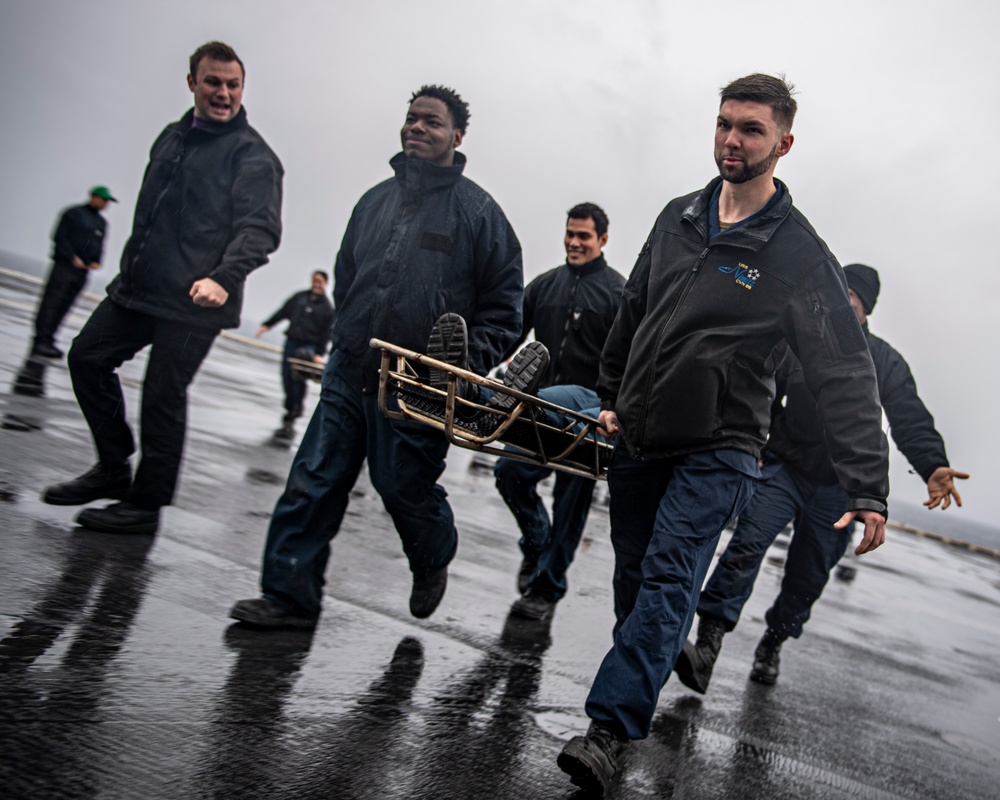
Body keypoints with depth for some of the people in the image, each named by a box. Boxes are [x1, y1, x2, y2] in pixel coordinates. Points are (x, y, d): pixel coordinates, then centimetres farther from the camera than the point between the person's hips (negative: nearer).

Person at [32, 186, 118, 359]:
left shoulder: (102, 223, 18)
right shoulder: (74, 214, -2)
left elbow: (99, 246, 23)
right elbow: (59, 237, -6)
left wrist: (97, 262, 5)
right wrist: (72, 258, -14)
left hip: (83, 270, 6)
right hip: (64, 265, -6)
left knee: (63, 307, 4)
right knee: (52, 303, -8)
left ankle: (48, 341, 7)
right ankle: (41, 341, -10)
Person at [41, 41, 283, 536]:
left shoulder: (252, 155, -7)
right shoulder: (171, 137, 16)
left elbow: (260, 229, -19)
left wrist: (224, 277, -34)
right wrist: (129, 267, 21)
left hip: (193, 302, -8)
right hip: (138, 289, 8)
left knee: (162, 397, -3)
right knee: (87, 356, 10)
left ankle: (145, 505, 11)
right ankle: (113, 469, 22)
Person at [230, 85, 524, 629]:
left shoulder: (478, 211, -2)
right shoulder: (375, 200, 13)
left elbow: (504, 304, -2)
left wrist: (470, 362, -13)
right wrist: (344, 340, 16)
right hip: (348, 375, 5)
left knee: (404, 488, 5)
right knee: (313, 481, 2)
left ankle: (433, 562, 36)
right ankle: (290, 595, 11)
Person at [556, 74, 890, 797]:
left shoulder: (800, 253, -10)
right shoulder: (678, 218, 6)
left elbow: (845, 375, -13)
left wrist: (868, 489, -20)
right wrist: (613, 398, 22)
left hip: (717, 451, -5)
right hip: (635, 438, 5)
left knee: (668, 581, -15)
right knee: (633, 575, 12)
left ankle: (611, 726, -13)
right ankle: (644, 681, 33)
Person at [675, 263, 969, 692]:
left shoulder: (885, 361, 2)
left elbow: (911, 420, -8)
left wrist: (932, 467, -25)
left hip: (838, 489, 1)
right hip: (783, 469, -1)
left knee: (808, 576, 11)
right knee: (746, 546, -20)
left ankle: (773, 643, 34)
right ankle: (707, 644, -23)